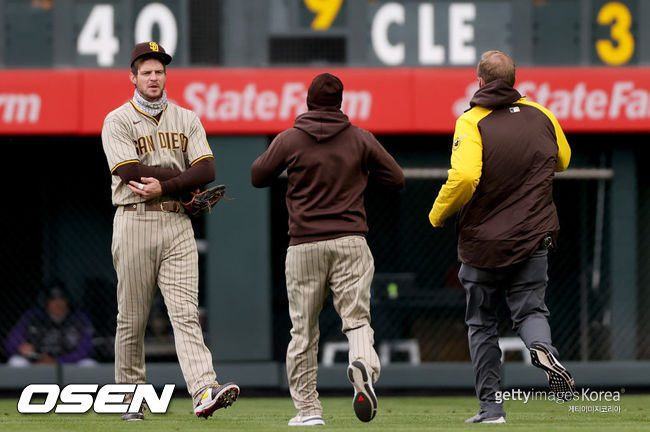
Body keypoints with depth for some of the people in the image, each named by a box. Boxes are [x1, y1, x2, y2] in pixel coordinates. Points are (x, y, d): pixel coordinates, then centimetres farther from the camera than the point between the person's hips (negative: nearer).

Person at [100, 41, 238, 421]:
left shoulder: (186, 119, 13)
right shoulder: (118, 122, 2)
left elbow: (207, 170, 1)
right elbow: (132, 173, -12)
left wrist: (163, 185, -13)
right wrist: (186, 175, -7)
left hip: (177, 223, 2)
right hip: (135, 222, -2)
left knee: (185, 311, -11)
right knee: (132, 317, 3)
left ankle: (205, 391, -26)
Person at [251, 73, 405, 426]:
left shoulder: (289, 140, 0)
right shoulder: (359, 139, 3)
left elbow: (257, 177, 11)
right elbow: (397, 179, 7)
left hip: (304, 245, 0)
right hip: (350, 241, 0)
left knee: (303, 331, 7)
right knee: (357, 317, -1)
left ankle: (307, 408, 6)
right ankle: (363, 362, -34)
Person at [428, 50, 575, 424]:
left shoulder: (472, 123, -12)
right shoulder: (542, 117, 2)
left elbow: (464, 177, -26)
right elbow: (562, 161, 20)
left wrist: (438, 214, -10)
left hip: (483, 242, -2)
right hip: (534, 237, 2)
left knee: (482, 325, 10)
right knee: (531, 309, 9)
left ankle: (491, 406, 8)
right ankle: (542, 347, -26)